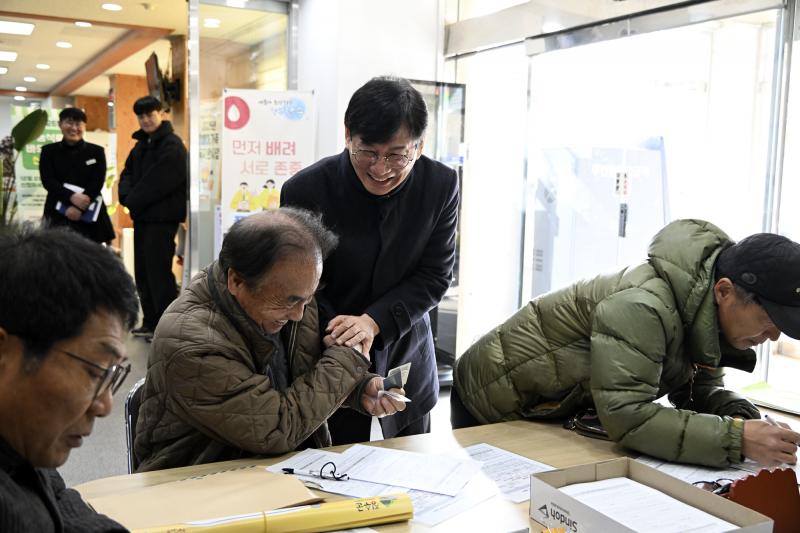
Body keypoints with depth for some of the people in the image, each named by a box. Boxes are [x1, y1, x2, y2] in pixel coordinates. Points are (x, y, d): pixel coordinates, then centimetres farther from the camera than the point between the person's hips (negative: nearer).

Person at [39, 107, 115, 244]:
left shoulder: (96, 152, 8)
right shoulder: (49, 151, 10)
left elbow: (97, 183, -1)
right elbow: (48, 181, -2)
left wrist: (78, 207, -14)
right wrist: (71, 197, -19)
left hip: (89, 215, 0)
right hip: (58, 214, 0)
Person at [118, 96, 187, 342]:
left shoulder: (172, 145, -11)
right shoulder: (142, 144, 17)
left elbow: (158, 183, -19)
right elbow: (128, 172, 15)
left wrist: (132, 200, -10)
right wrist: (127, 196, -5)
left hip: (162, 217, -9)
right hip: (142, 216, 9)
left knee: (158, 271, -8)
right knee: (143, 271, 13)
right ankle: (150, 322, 23)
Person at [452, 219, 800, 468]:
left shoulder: (704, 307, -11)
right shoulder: (642, 308, -37)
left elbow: (698, 387, -1)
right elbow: (626, 415, -41)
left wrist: (742, 417, -21)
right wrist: (735, 437, -42)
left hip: (554, 412, 7)